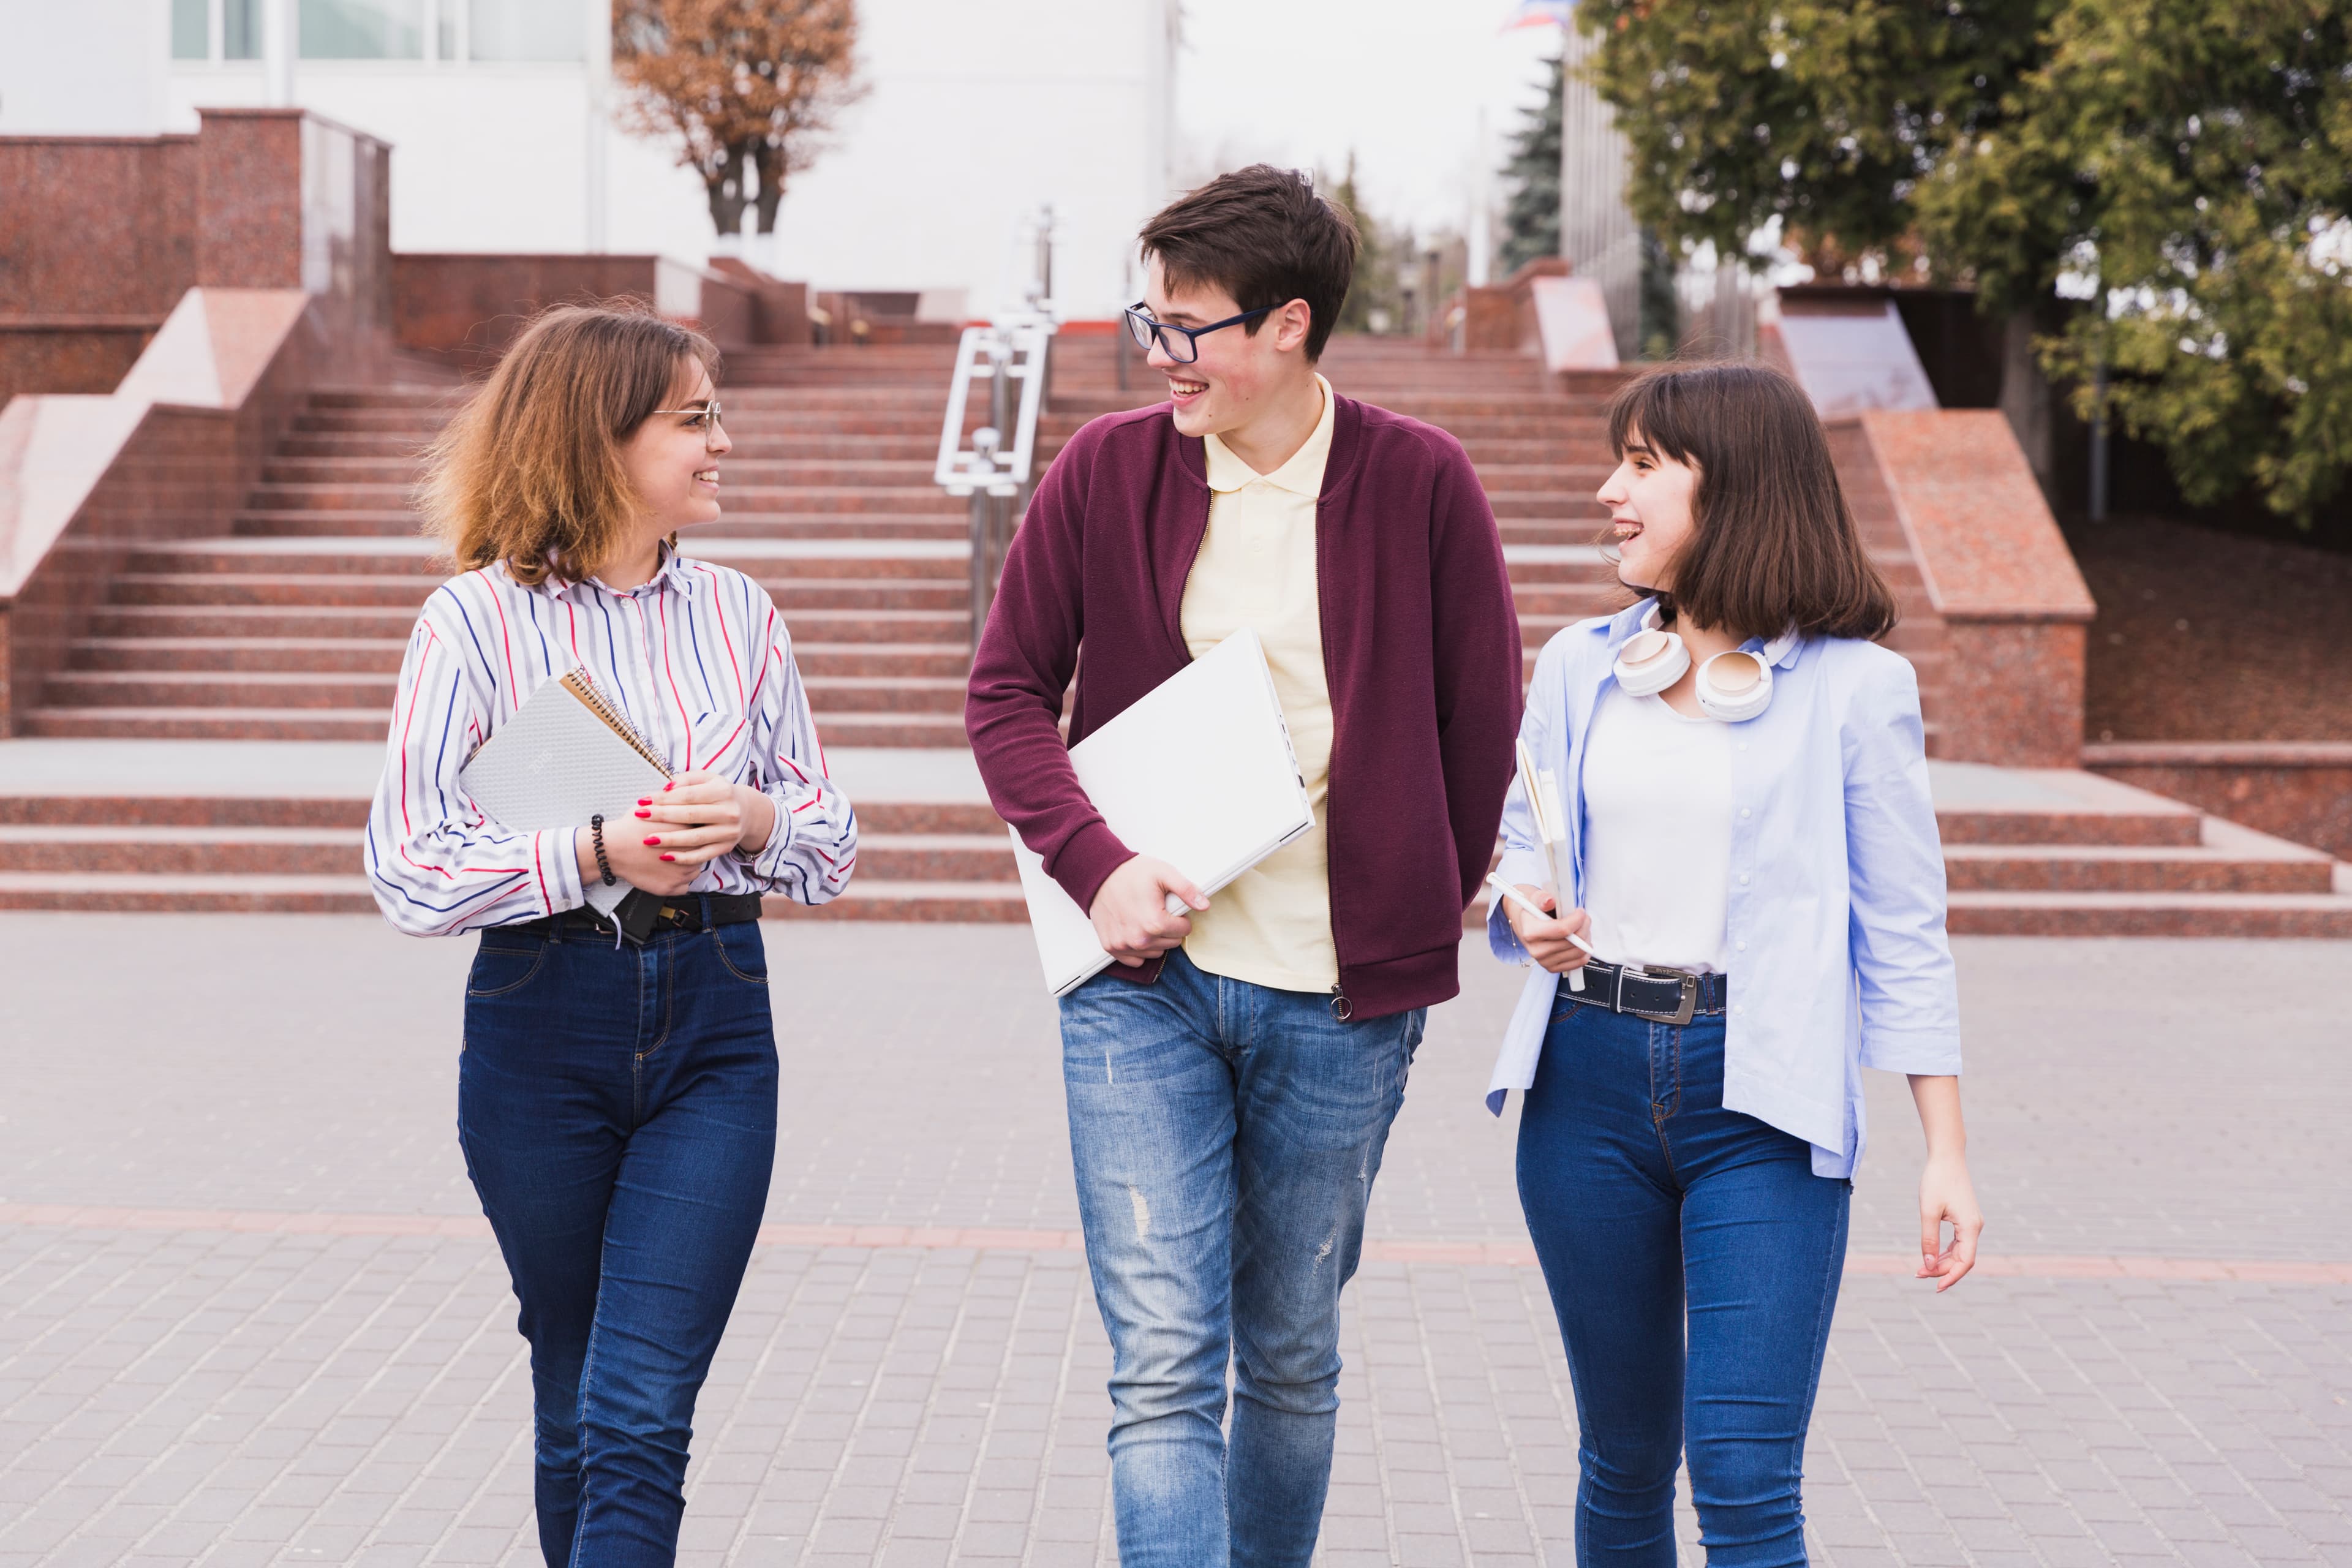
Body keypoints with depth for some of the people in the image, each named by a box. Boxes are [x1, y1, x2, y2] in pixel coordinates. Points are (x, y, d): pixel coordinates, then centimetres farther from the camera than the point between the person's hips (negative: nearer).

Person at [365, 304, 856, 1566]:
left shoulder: (736, 612, 7)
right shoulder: (477, 621, -4)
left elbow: (833, 839, 11)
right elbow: (407, 868, -9)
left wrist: (756, 820, -11)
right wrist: (592, 853, -20)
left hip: (714, 1023, 2)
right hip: (544, 1023, -1)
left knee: (639, 1417, -8)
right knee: (573, 1404, 13)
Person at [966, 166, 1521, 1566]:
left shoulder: (1421, 485, -4)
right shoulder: (1105, 471, 0)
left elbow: (1483, 726, 4)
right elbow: (1008, 690, 4)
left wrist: (1415, 925, 6)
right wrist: (1097, 863, -11)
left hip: (1339, 1000, 0)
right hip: (1142, 982, 0)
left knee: (1293, 1360, 14)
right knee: (1164, 1368, -6)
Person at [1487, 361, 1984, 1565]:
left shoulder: (1853, 686, -2)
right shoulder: (1578, 666, 10)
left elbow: (1904, 933, 0)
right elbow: (1518, 844, 19)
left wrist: (1947, 1150, -3)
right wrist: (1523, 905, -6)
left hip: (1764, 1101, -4)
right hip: (1591, 1080, 4)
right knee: (1624, 1459, 12)